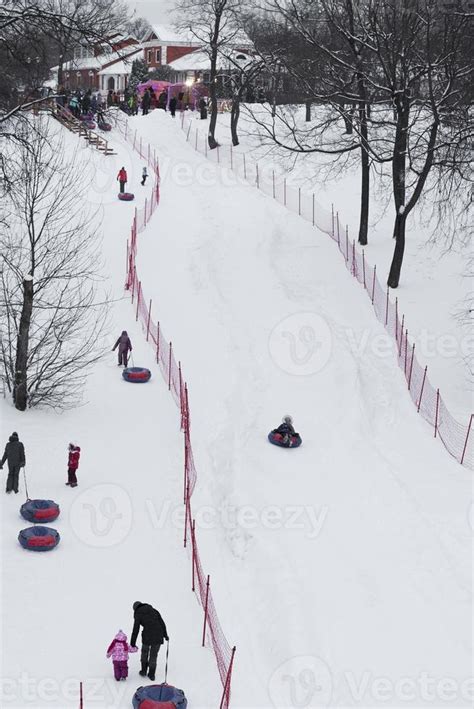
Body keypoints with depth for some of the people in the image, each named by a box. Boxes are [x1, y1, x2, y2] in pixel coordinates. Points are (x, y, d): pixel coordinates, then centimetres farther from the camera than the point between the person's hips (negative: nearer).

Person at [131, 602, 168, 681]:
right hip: (159, 635, 3)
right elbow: (162, 623, 13)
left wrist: (132, 643, 5)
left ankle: (144, 671, 29)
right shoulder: (153, 610, 16)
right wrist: (165, 634, 20)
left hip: (147, 636, -3)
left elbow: (135, 630, 1)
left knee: (145, 651, 24)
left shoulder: (138, 614, 4)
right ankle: (152, 675, 23)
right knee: (153, 655, 18)